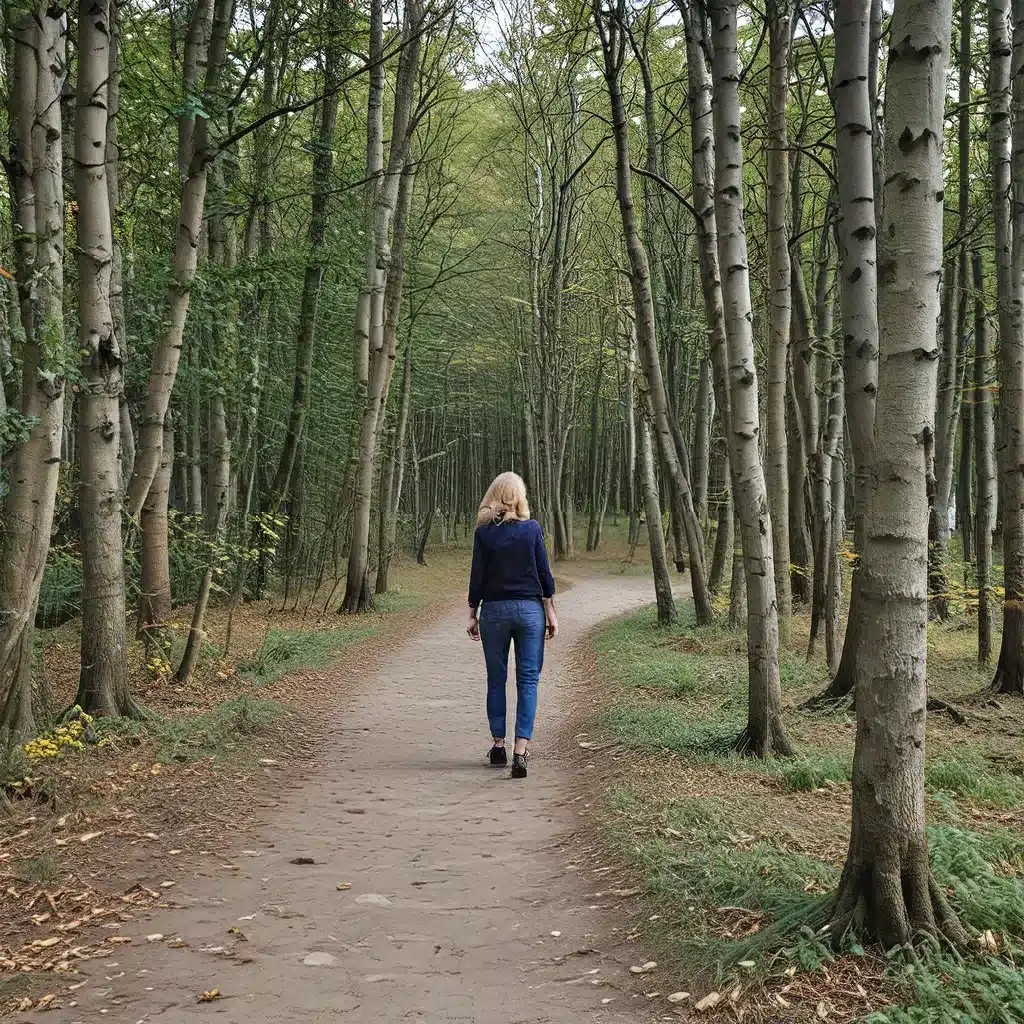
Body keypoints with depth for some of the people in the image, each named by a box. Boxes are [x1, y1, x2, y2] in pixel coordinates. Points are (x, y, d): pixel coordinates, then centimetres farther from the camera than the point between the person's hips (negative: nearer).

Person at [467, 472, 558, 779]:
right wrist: (550, 612, 6)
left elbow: (477, 577, -2)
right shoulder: (532, 528, -3)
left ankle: (498, 745, 18)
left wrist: (472, 615, 7)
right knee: (528, 680, 1)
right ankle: (520, 750, -9)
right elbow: (544, 573, -1)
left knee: (496, 680, 12)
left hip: (494, 610, 0)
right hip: (530, 609, 0)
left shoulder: (484, 532, -3)